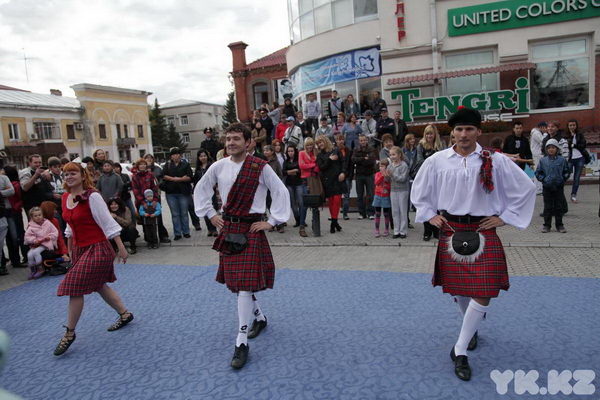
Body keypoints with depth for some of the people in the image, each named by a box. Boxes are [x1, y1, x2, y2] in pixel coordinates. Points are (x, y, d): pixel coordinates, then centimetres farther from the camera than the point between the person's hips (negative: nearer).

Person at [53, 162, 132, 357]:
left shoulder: (92, 197, -16)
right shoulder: (65, 198, 6)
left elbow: (108, 223, -16)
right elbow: (70, 226, 17)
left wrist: (121, 248, -15)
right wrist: (70, 250, 21)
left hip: (97, 249, -8)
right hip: (79, 249, 8)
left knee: (75, 287, -7)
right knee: (99, 285, 16)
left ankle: (69, 333, 11)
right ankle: (125, 314, 34)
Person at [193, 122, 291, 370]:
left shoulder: (260, 168, -11)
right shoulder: (219, 167, 2)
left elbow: (281, 193, -6)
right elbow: (201, 190, 18)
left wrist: (272, 221, -8)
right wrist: (210, 214, 11)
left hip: (251, 229, -5)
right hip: (228, 228, 6)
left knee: (245, 284, -9)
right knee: (233, 280, 16)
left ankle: (241, 343, 1)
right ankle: (259, 317, 40)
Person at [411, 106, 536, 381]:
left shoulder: (495, 161, -5)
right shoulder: (437, 161, -2)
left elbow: (526, 188, 4)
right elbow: (419, 190, 14)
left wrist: (504, 217, 0)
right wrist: (430, 215, 6)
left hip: (483, 232, -1)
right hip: (451, 231, 1)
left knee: (483, 293, -6)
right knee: (458, 288, 12)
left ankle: (460, 350, 8)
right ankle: (472, 329, 42)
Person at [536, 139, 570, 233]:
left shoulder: (561, 160, 1)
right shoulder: (543, 160, 1)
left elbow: (567, 171, 9)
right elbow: (538, 172, 7)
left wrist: (563, 179, -3)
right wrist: (543, 179, -5)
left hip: (559, 187, 0)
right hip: (547, 187, 0)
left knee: (559, 206, 7)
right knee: (548, 207, 5)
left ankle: (559, 225, 17)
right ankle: (547, 225, 13)